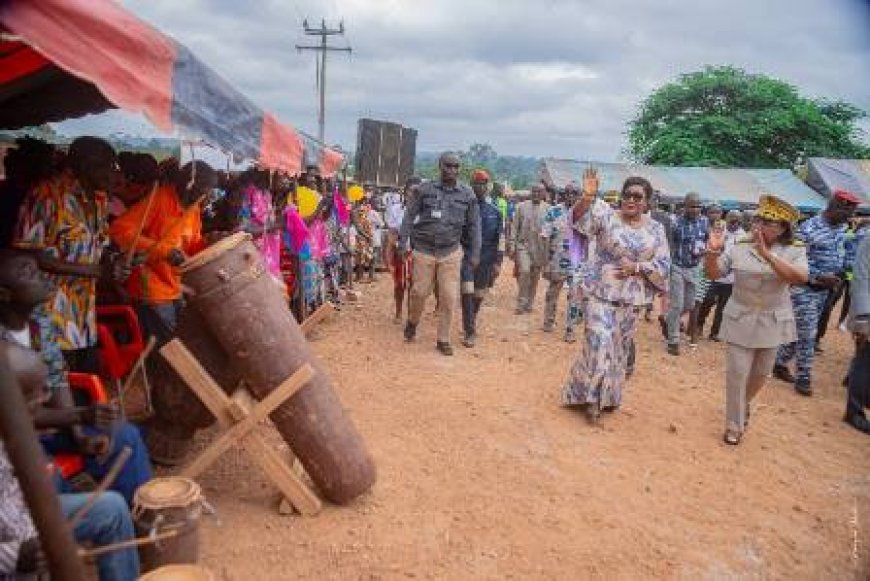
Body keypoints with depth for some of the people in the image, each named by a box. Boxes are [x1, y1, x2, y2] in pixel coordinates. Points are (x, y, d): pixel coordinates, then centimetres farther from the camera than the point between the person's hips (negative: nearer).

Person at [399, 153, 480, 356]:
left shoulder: (467, 195, 3)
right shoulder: (424, 190, -1)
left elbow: (474, 226, 7)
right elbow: (409, 216, 2)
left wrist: (475, 253, 3)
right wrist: (403, 241, -4)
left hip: (450, 254, 1)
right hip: (423, 251, -1)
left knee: (448, 297, 0)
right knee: (419, 292, 6)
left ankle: (443, 340, 14)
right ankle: (412, 322, 36)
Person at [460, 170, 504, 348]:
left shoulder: (494, 210, 2)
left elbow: (500, 238, 3)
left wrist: (498, 262, -1)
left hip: (486, 257, 2)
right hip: (467, 254, -2)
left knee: (479, 295, 11)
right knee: (467, 292, -11)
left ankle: (471, 323, 32)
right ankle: (469, 332, -5)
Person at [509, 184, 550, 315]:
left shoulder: (548, 209, 2)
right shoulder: (522, 206, 4)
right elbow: (515, 226, 5)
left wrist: (549, 249, 0)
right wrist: (512, 245, -1)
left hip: (540, 247, 1)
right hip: (523, 244, -1)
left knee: (535, 276, 7)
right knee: (524, 271, -14)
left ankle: (529, 303, 20)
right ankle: (521, 303, -4)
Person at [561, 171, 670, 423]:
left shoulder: (655, 229, 3)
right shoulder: (607, 215, -5)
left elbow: (663, 266, 3)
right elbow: (579, 217, -24)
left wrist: (637, 267, -12)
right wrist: (588, 196, -42)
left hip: (631, 297, 3)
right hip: (601, 291, -3)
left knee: (620, 346, 13)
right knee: (599, 342, -9)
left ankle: (608, 394, 31)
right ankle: (592, 396, 7)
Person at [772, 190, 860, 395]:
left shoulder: (841, 229, 5)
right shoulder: (808, 229, -17)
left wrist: (844, 269, 1)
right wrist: (821, 276, -24)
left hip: (824, 289, 7)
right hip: (805, 288, -7)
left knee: (801, 332, 13)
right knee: (807, 335, -3)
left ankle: (780, 363, 28)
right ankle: (803, 378, 8)